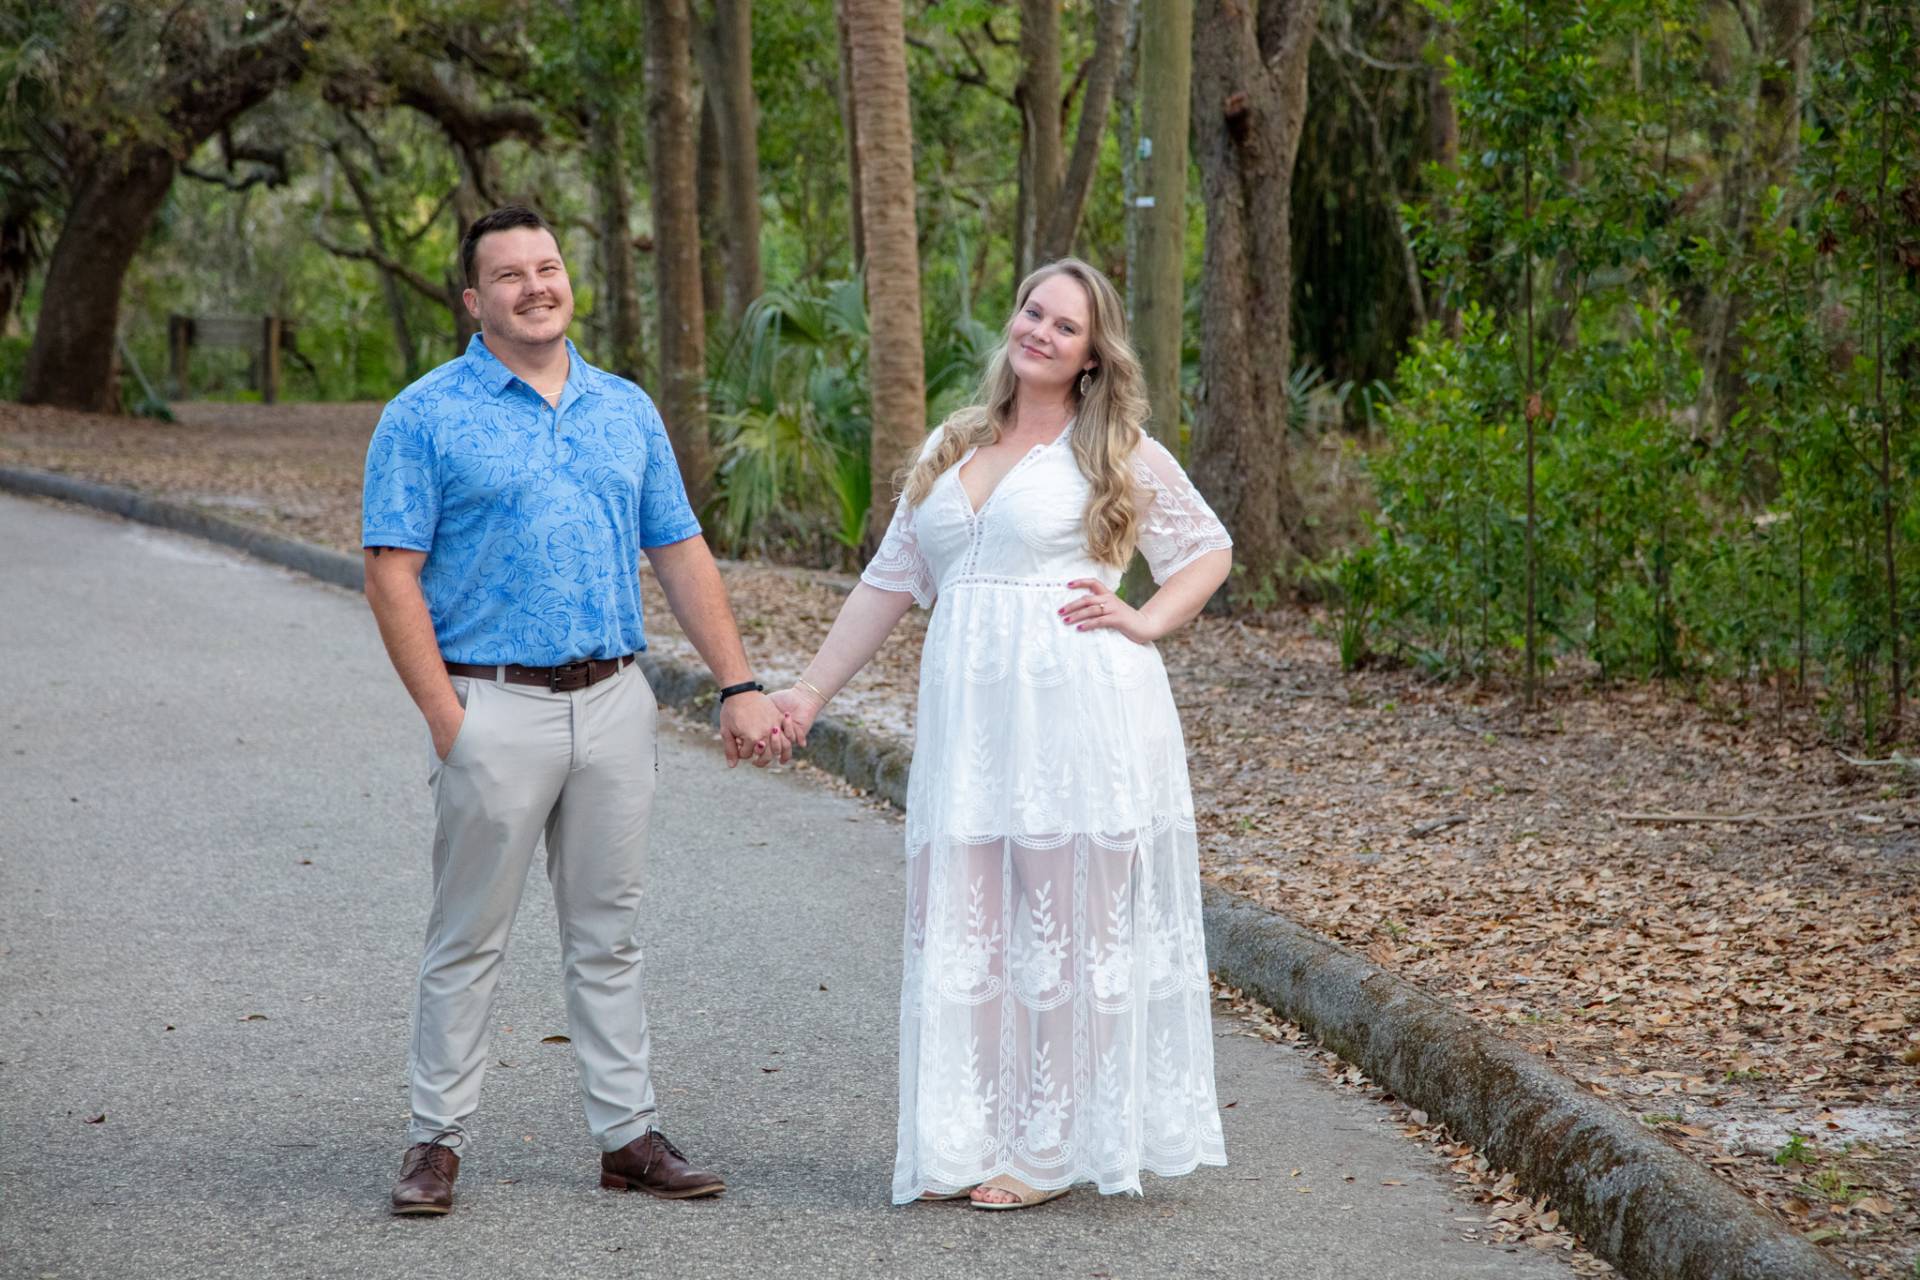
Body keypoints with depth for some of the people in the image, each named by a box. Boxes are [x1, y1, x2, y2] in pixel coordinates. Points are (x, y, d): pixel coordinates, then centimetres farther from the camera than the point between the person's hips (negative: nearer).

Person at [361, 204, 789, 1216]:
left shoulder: (626, 410, 11)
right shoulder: (426, 418, -3)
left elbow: (680, 555, 13)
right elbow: (392, 575, -7)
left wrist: (737, 686, 5)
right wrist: (446, 718, -14)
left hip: (613, 704, 4)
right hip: (495, 705, -4)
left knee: (608, 934, 10)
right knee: (468, 939, 3)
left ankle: (628, 1133, 15)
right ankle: (437, 1138, 12)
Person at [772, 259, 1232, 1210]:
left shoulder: (1120, 454, 3)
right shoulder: (951, 447, 16)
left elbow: (1209, 551, 11)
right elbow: (889, 583, 18)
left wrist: (1143, 624, -5)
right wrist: (808, 692, 15)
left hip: (1078, 718, -4)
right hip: (967, 720, 5)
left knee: (1068, 921, -1)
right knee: (965, 923, 3)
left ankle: (1050, 1150, 7)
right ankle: (967, 1145, 10)